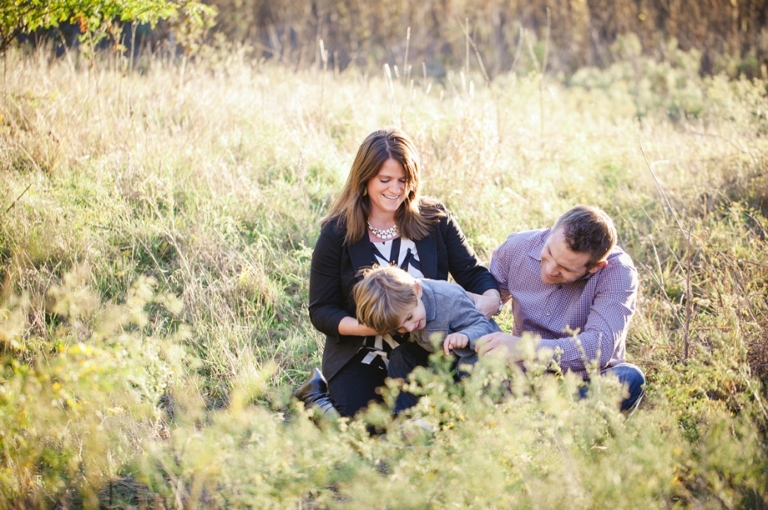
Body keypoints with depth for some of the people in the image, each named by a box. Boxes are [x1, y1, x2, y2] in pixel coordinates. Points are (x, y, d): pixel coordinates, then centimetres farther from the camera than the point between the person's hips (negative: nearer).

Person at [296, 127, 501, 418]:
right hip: (362, 359, -2)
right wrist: (368, 326, -26)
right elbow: (321, 310, -7)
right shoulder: (337, 233, -9)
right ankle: (321, 392, 14)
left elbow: (474, 273, 0)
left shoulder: (435, 219, -3)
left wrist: (491, 299, -24)